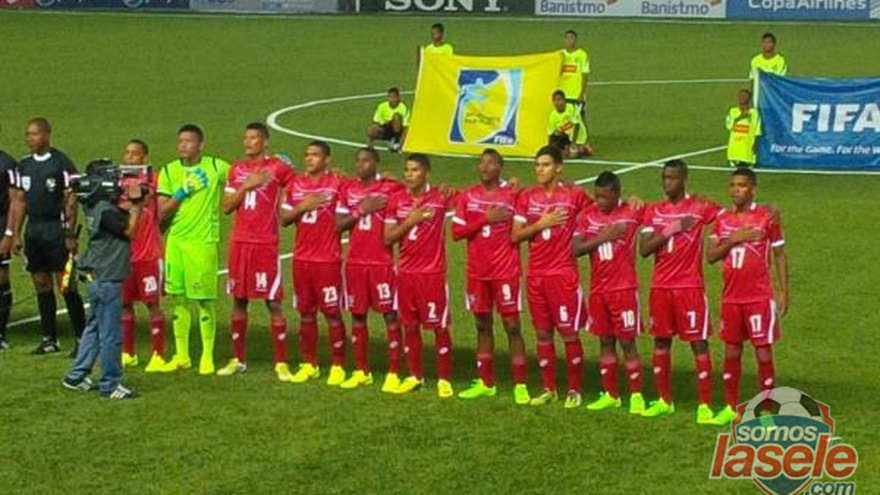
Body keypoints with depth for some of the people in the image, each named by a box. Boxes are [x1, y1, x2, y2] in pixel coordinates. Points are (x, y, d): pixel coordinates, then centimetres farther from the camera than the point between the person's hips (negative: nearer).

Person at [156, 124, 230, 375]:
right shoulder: (169, 171, 5)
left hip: (204, 241, -3)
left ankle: (207, 356, 10)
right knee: (179, 299, 8)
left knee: (204, 300, -1)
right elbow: (161, 213, 0)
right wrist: (183, 191, -11)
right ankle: (181, 356, 19)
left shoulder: (216, 166, -2)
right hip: (175, 241, 3)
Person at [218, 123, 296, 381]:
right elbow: (226, 206, 4)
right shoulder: (237, 169, 11)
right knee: (238, 300, 10)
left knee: (273, 302, -4)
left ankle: (281, 363, 1)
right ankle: (238, 359, 20)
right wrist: (246, 186, -6)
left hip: (266, 243, -5)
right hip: (239, 242, 5)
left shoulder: (279, 168, -3)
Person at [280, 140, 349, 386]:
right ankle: (309, 365, 18)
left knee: (332, 312, -1)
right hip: (301, 259, 5)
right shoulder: (296, 184, 9)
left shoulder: (337, 184, -5)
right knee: (306, 312, 9)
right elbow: (284, 219, 8)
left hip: (328, 259, -5)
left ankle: (338, 366, 6)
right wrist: (303, 206, -7)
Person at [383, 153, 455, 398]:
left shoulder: (441, 198, -7)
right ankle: (415, 376, 22)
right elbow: (388, 239, 1)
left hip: (433, 272, -4)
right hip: (405, 272, 4)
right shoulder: (397, 201, 4)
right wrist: (410, 221, -11)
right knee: (409, 325, 10)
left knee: (439, 327, 0)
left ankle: (444, 379, 8)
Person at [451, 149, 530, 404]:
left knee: (512, 326, -4)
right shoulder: (468, 196, 6)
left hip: (506, 272, -4)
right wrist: (485, 219, -11)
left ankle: (520, 386, -1)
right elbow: (457, 232, -2)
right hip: (477, 272, 4)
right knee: (482, 326, 12)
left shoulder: (513, 194, -4)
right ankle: (485, 383, 21)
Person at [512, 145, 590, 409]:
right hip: (536, 276, 4)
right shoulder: (527, 197, 6)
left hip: (564, 275, -4)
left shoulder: (574, 195, -3)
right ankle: (549, 389, 19)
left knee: (569, 333, -2)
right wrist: (541, 224, -11)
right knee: (542, 333, 9)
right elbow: (515, 236, 1)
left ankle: (574, 391, 8)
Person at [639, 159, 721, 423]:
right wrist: (669, 230, -13)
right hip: (660, 286, 4)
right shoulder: (654, 211, 7)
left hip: (690, 287, -4)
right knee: (661, 341, 10)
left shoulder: (700, 207, -3)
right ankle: (664, 401, 22)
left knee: (699, 343, -4)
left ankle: (705, 405, -2)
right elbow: (644, 249, -1)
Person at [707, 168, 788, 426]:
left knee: (763, 352, -1)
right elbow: (711, 255, 2)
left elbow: (779, 255, -1)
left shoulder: (767, 216, -5)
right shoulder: (722, 218, 6)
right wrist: (733, 239, -14)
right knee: (731, 351, 9)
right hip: (731, 297, 4)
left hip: (760, 297, -4)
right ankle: (731, 407, 20)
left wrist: (783, 291, -5)